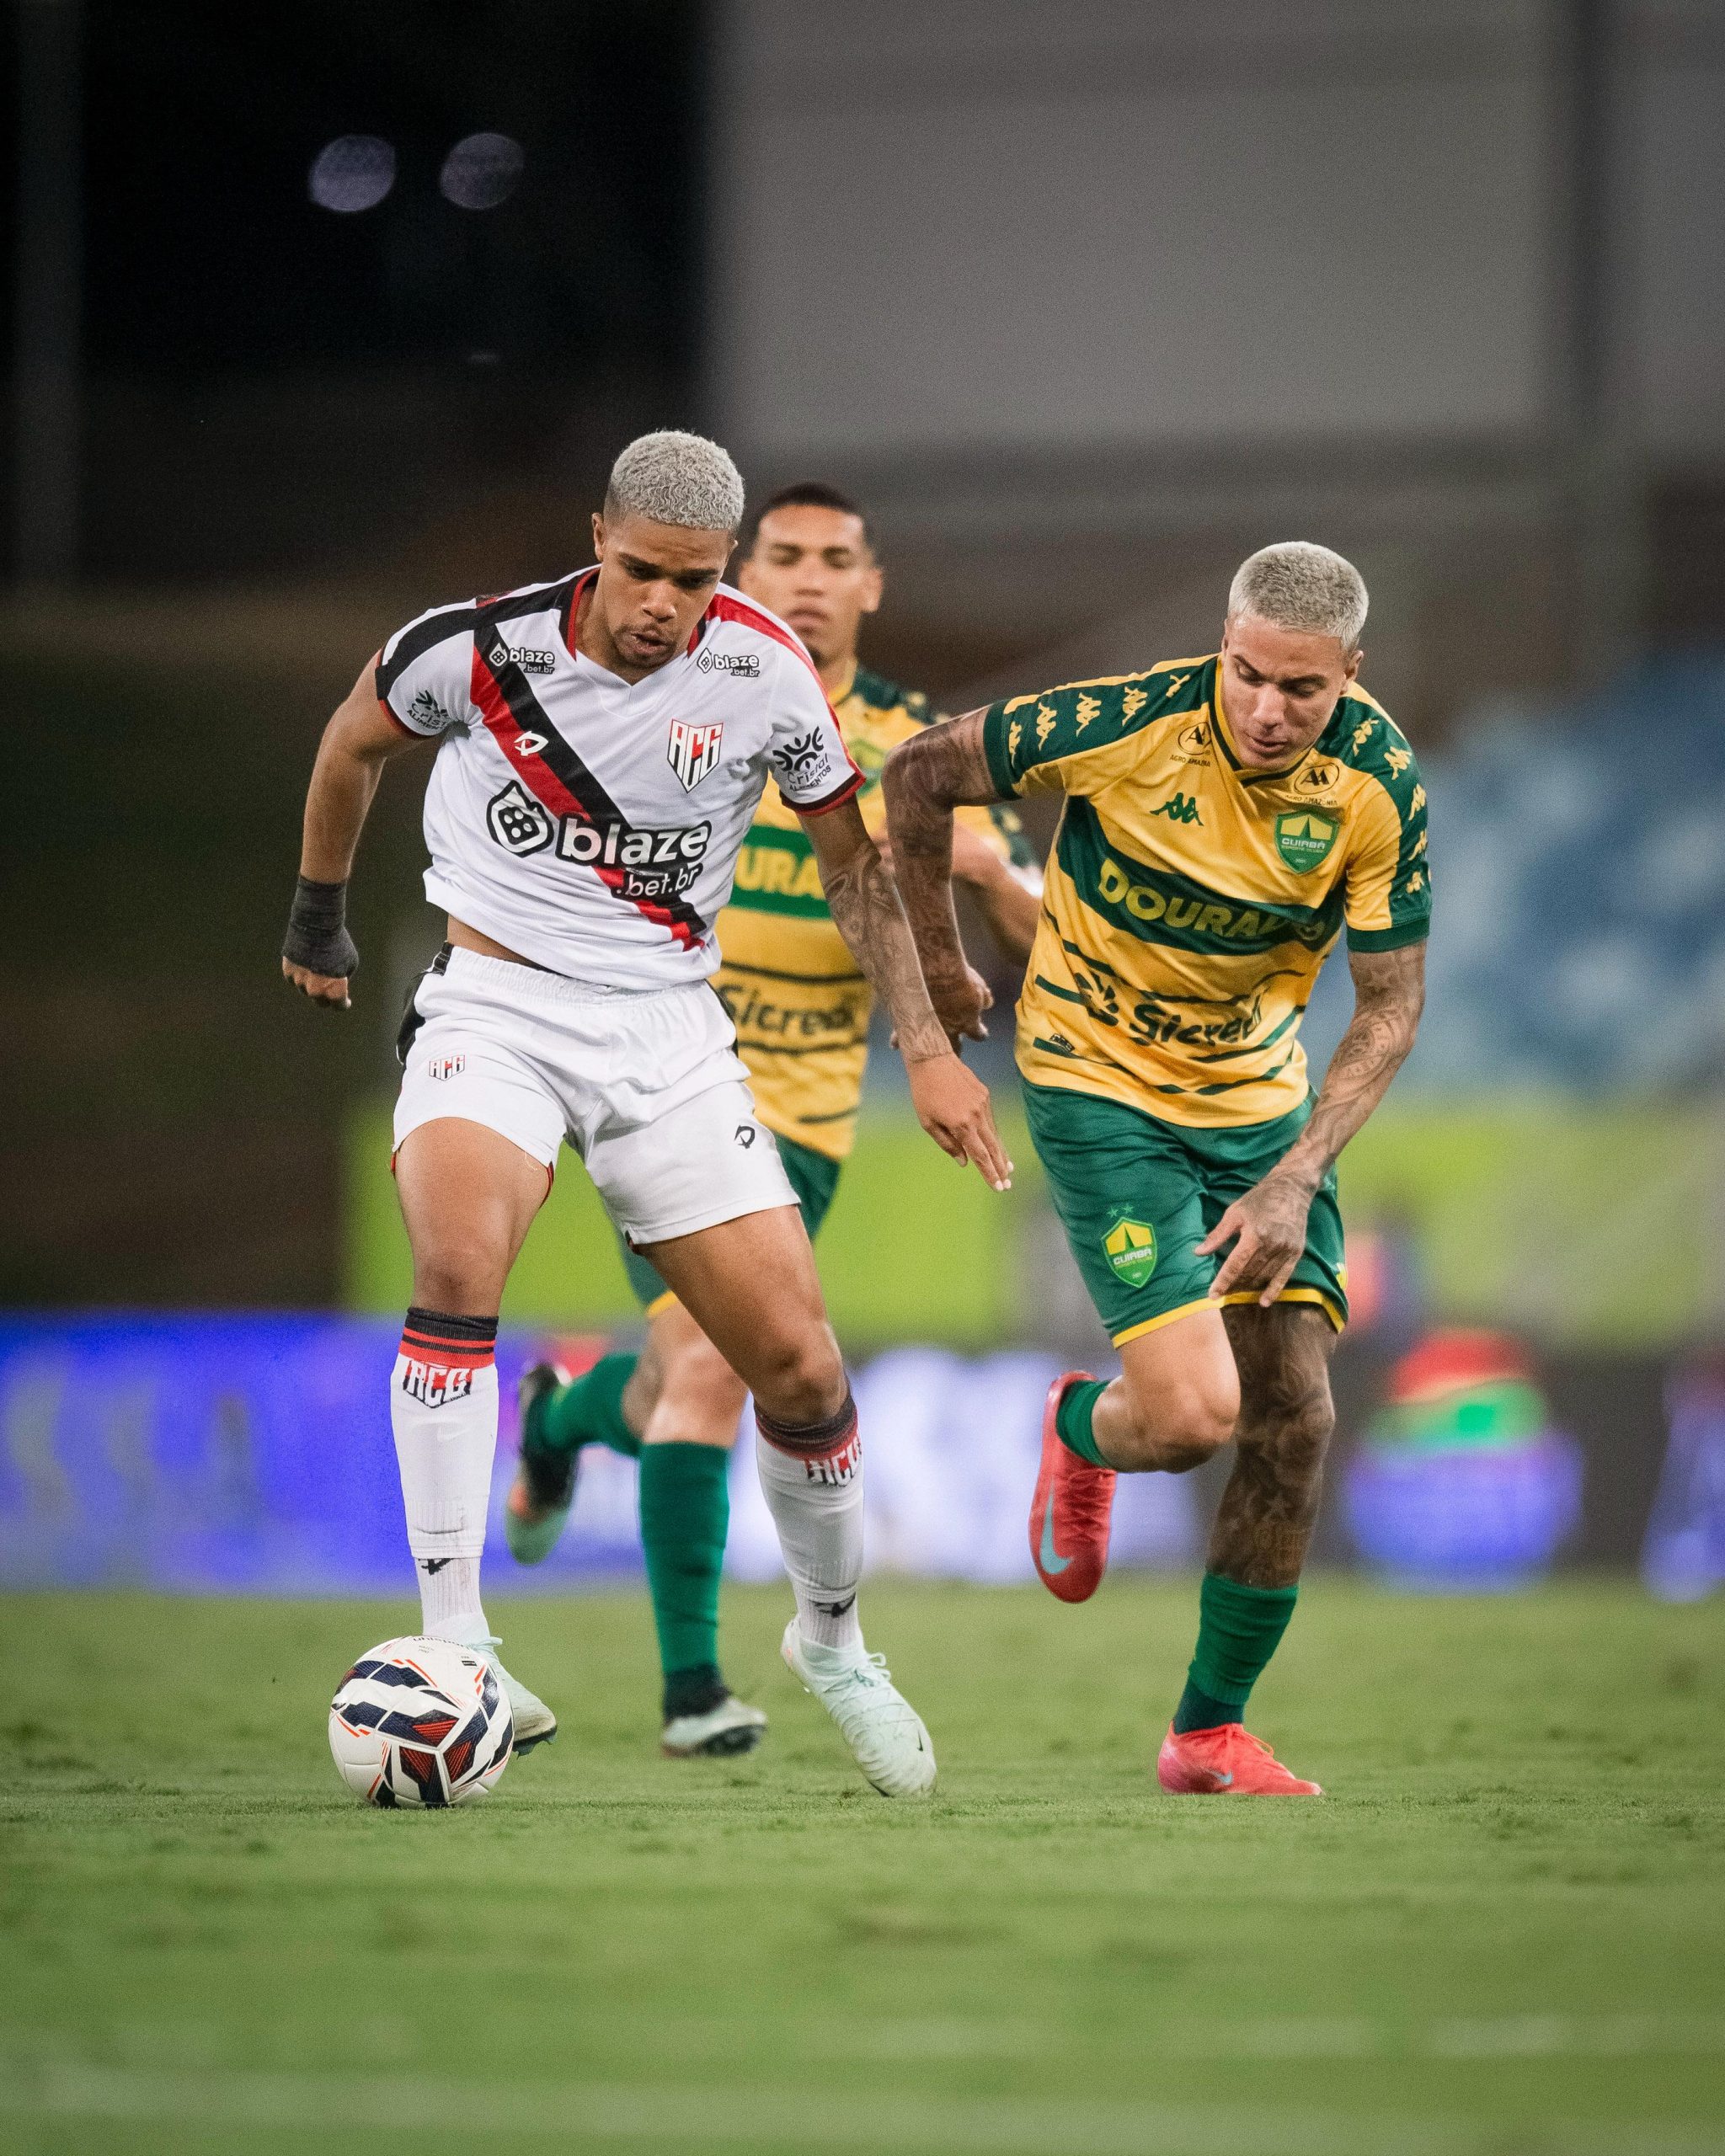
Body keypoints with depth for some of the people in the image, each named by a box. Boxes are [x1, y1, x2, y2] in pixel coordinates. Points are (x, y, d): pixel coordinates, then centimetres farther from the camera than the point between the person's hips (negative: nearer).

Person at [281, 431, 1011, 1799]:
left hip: (667, 1031, 2)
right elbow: (357, 742, 10)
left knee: (800, 1366, -1)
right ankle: (454, 1648, -30)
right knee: (458, 1259, -32)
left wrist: (927, 1048, 3)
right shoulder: (479, 648, -13)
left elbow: (852, 860, 7)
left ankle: (833, 1638, 28)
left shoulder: (765, 672, -9)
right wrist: (319, 912, 21)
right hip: (496, 1006, -2)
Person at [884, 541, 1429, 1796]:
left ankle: (1211, 1730, 12)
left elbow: (1391, 1006, -7)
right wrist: (937, 961, 1)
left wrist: (1295, 1178, -16)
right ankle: (1080, 1433, 22)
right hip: (1102, 1085, -4)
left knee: (1295, 1417, -4)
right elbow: (920, 772, -9)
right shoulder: (1126, 725, -23)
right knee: (1193, 1413, -17)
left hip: (1262, 1099, 4)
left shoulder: (1381, 784, -14)